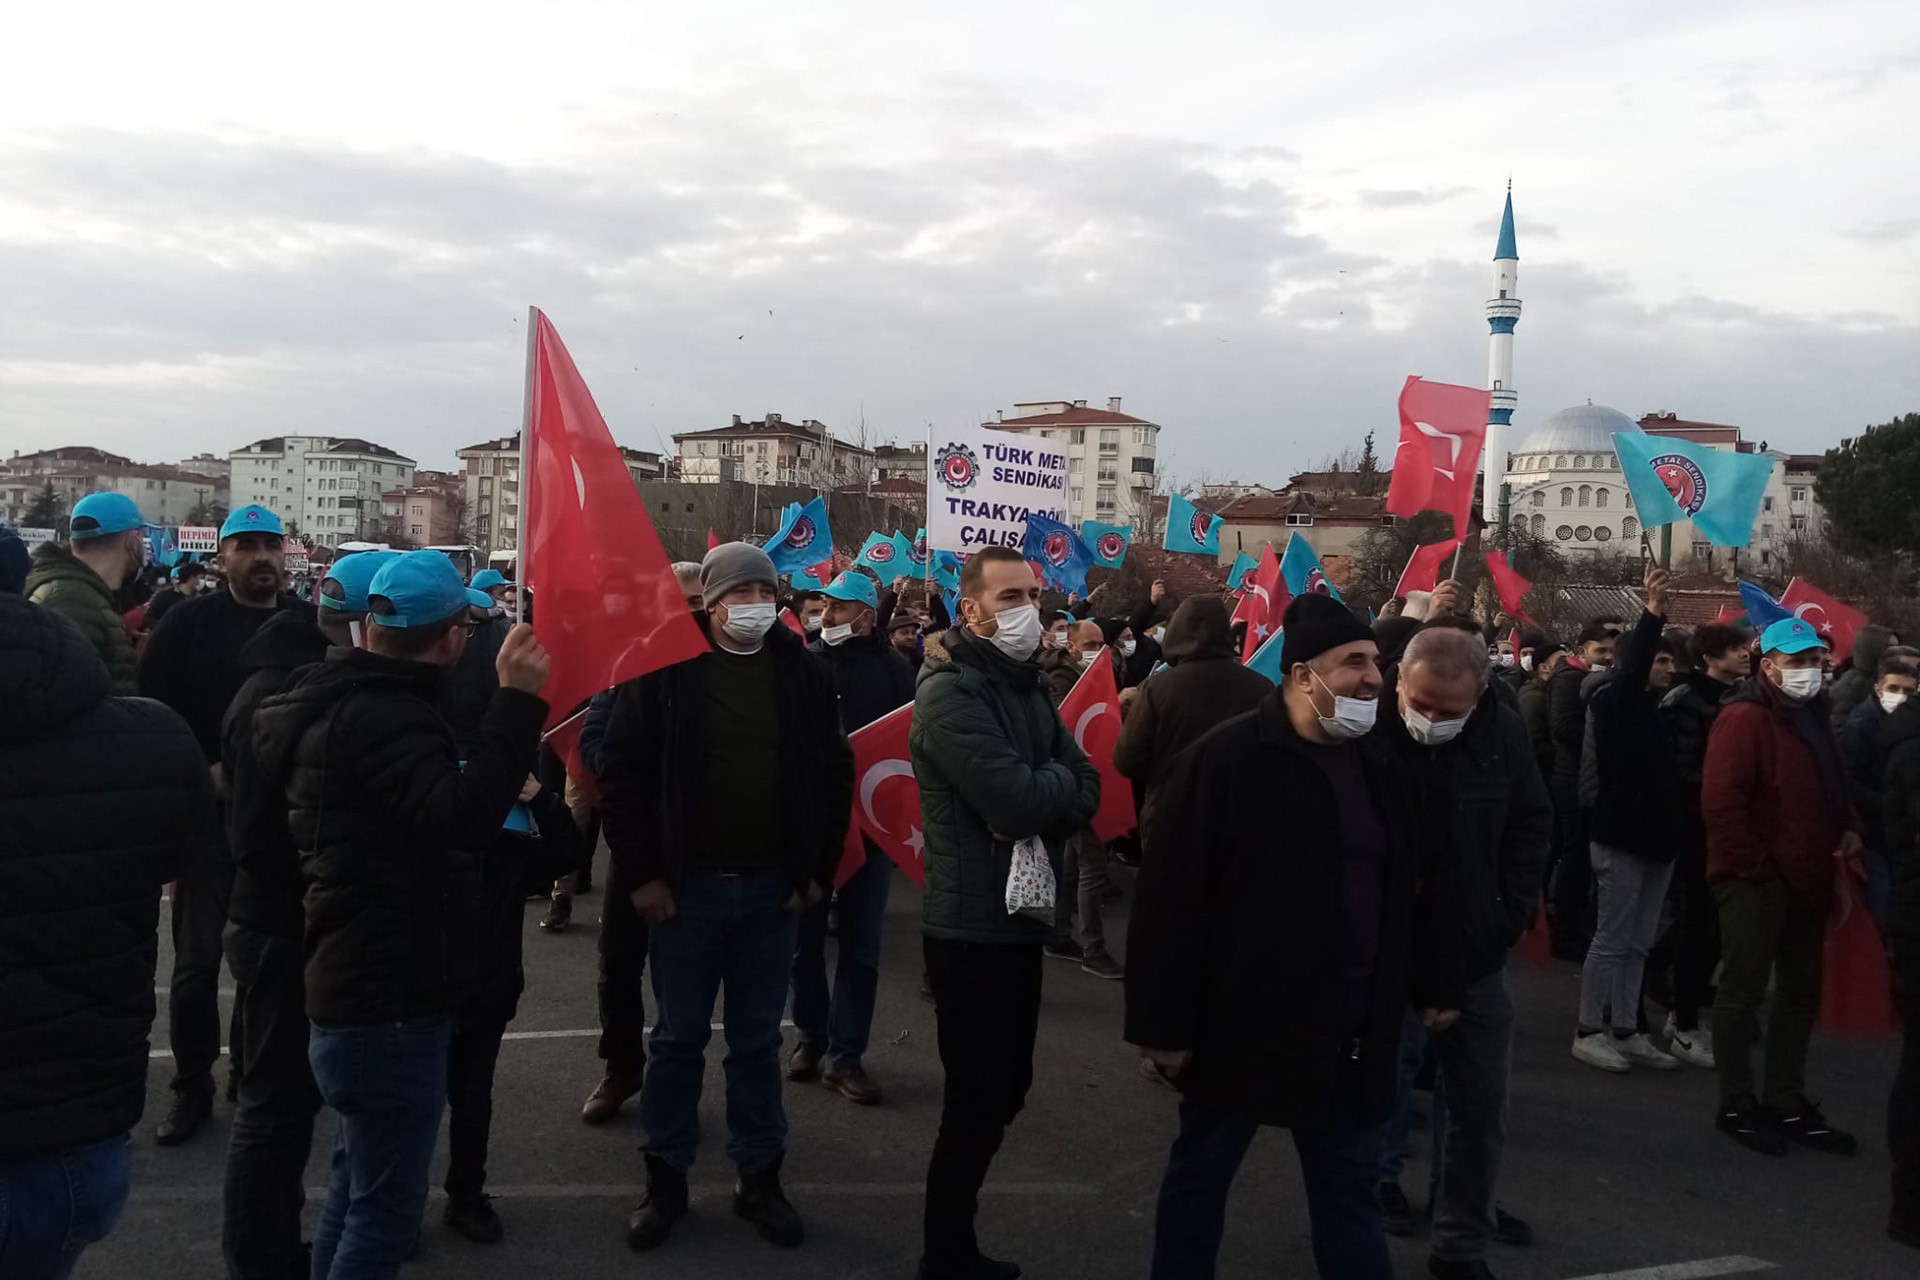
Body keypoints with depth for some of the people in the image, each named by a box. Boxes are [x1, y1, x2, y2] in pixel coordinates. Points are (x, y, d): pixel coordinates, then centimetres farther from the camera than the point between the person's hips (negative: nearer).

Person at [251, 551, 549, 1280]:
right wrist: (518, 702, -36)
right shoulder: (379, 714, -21)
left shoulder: (348, 701, 13)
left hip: (364, 990, 11)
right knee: (386, 1206, -1)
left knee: (357, 1190, 24)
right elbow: (461, 818, -35)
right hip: (389, 1002, -11)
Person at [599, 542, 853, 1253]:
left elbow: (835, 773, 6)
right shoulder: (668, 669, -5)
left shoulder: (805, 673, 2)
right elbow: (621, 770, -5)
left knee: (758, 1040, 13)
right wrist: (640, 872, -8)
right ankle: (666, 1178, 25)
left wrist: (818, 871, 2)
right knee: (678, 1038, 10)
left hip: (773, 890, 2)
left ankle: (760, 1177, 26)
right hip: (685, 886, -2)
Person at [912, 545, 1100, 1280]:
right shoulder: (951, 692, -16)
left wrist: (1040, 806, -15)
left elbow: (1086, 790, 4)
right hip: (973, 927, -9)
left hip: (1019, 917, 9)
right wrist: (1057, 780, -7)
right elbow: (1016, 802, -27)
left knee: (1004, 1090, 18)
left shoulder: (1028, 685, 12)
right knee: (977, 1100, 0)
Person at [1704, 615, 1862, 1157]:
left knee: (1801, 994, 16)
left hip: (1805, 879, 9)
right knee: (1743, 992, 1)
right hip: (1756, 881, -9)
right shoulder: (1744, 718, -15)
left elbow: (1831, 787, 24)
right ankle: (1737, 1106, 12)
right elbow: (1720, 802, -22)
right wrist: (1756, 866, -19)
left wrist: (1847, 827, 5)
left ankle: (1786, 1102, 28)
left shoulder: (1814, 715, 13)